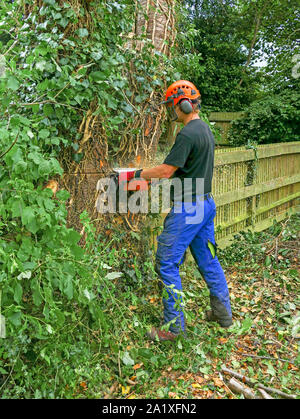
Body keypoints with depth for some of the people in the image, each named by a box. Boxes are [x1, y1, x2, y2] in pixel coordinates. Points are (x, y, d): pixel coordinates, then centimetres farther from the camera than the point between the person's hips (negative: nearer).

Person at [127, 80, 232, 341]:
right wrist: (155, 177, 18)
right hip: (206, 203, 10)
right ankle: (223, 313, 30)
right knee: (208, 260, 18)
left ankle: (174, 326, 7)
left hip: (188, 208, -10)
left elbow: (166, 170, -18)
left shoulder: (188, 134, -18)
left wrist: (140, 173, 0)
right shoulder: (206, 130, 13)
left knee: (167, 264, -1)